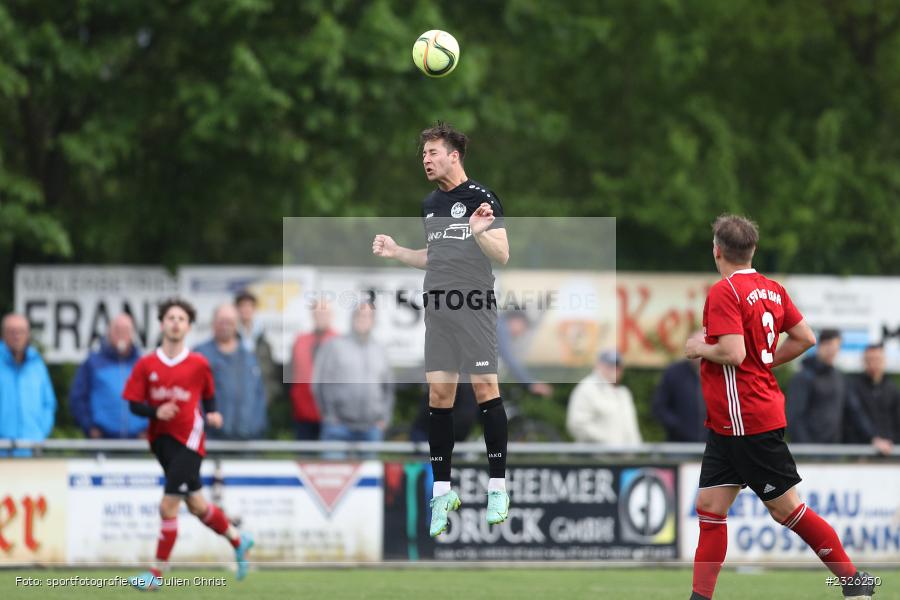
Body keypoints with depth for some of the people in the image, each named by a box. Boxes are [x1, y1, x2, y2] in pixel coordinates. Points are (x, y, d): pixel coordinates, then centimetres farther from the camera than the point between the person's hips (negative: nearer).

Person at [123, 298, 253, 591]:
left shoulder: (198, 364, -2)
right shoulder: (146, 364, 1)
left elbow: (209, 395, 13)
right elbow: (134, 404, 1)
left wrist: (212, 414, -6)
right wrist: (155, 412, -18)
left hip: (188, 440, -4)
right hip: (161, 439, 4)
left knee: (168, 507, -10)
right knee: (196, 505, 14)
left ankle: (157, 574, -1)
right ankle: (237, 540, 39)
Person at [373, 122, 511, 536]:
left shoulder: (481, 198, -5)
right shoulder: (429, 205, 16)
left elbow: (502, 255, -11)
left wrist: (480, 233, -29)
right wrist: (396, 251, 15)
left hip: (475, 307, -6)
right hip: (438, 311, 6)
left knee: (485, 388, -8)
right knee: (438, 394, 1)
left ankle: (498, 486, -3)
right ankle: (442, 490, 6)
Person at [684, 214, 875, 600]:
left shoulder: (724, 292, -17)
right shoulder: (772, 289, 8)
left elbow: (733, 354, -26)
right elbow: (805, 338, 11)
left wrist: (700, 348, -8)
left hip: (747, 420, -9)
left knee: (786, 509, -2)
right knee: (709, 507, 8)